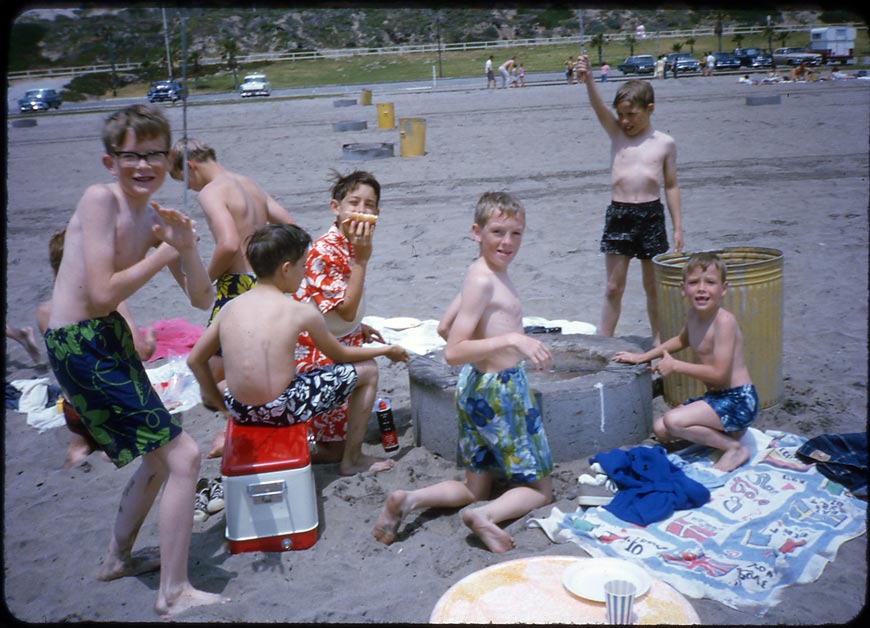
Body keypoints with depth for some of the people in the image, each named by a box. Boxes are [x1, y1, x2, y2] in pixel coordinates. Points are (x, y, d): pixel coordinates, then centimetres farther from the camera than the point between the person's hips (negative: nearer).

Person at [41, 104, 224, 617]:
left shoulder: (155, 217, 7)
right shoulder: (100, 199, -16)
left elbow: (203, 300, 5)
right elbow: (103, 294, -24)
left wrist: (186, 247, -12)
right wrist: (163, 254, -15)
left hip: (111, 338, 9)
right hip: (80, 345, -9)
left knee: (159, 456, 23)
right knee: (183, 455, -11)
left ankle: (118, 559, 43)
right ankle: (175, 595, 1)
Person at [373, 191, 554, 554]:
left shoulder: (487, 272, 8)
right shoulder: (483, 280, -20)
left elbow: (446, 324, 21)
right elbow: (452, 352, -25)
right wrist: (511, 339, -30)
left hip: (477, 387, 9)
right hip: (499, 391, -9)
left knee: (473, 489, 18)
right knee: (540, 489, 6)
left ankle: (408, 500, 0)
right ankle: (487, 515, -17)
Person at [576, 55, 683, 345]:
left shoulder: (665, 143, 3)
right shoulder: (616, 133, 5)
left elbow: (671, 186, 7)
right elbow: (598, 106, -12)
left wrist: (677, 227, 5)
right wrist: (587, 78, -30)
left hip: (652, 214, 0)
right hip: (618, 213, 0)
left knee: (653, 285, 11)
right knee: (614, 287, 3)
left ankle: (658, 337, 26)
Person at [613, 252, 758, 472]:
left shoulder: (724, 321, -21)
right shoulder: (693, 313, 5)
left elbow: (718, 373, -25)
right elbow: (682, 340, 28)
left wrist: (675, 366, -15)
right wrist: (643, 357, 25)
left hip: (738, 400, -9)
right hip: (714, 397, 9)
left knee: (673, 421, -24)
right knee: (660, 429, 5)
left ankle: (734, 448, -7)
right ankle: (721, 433, 14)